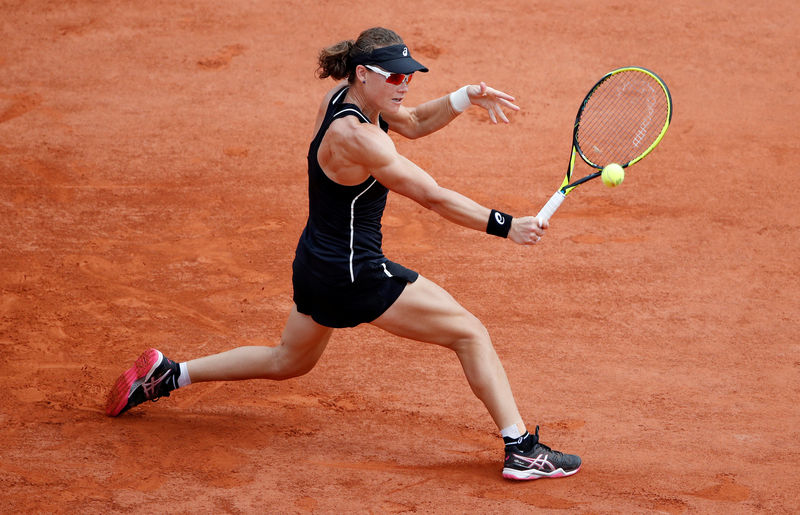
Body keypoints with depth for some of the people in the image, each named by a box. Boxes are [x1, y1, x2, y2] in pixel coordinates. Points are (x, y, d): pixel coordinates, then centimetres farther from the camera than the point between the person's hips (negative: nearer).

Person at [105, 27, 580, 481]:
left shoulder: (346, 98, 0)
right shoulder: (354, 136, -27)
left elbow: (415, 122, 15)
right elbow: (434, 197, -24)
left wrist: (465, 97, -2)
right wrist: (505, 226, -20)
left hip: (316, 265, 10)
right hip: (355, 273, -10)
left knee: (288, 362, 31)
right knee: (471, 333, -2)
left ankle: (167, 374, 32)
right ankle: (522, 448, -2)